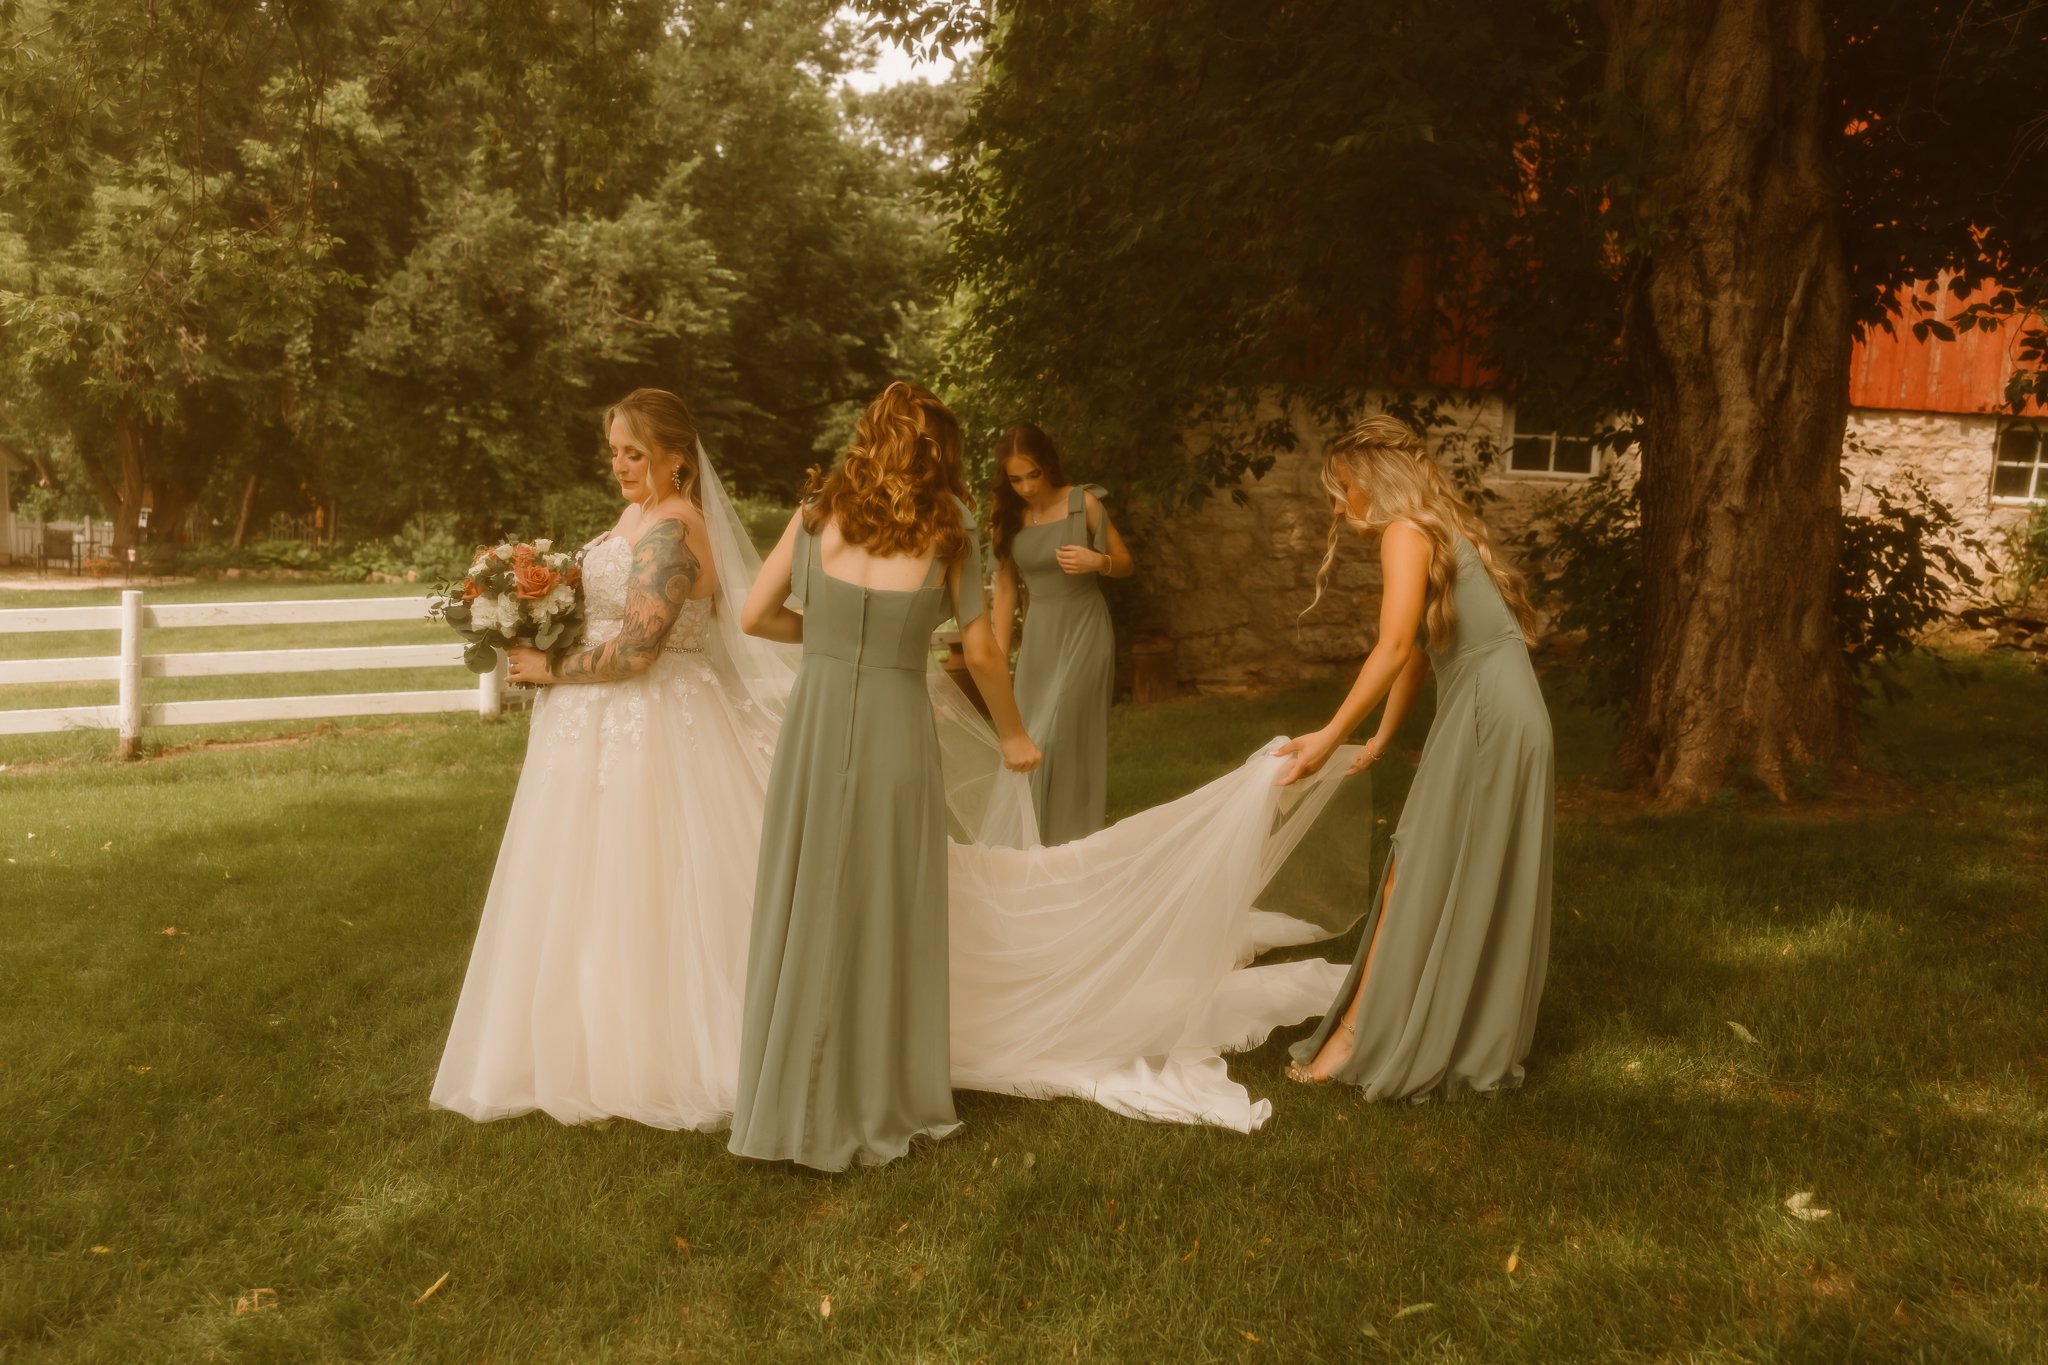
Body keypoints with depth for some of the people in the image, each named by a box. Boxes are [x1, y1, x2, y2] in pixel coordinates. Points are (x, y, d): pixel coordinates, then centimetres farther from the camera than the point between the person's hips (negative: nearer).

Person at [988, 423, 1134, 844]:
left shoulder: (1083, 503, -9)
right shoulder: (1006, 516, 1)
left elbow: (1125, 564, 0)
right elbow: (1005, 587, 6)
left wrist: (1098, 561, -21)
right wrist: (998, 654, 3)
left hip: (1084, 630, -4)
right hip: (1038, 634, 4)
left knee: (1060, 737, -9)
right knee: (1030, 739, 6)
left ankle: (1074, 840, 3)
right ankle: (1036, 839, 20)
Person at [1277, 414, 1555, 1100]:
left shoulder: (1405, 531, -10)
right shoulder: (1438, 532, 19)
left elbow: (1394, 648, -22)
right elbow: (1417, 653, 24)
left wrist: (1330, 735, -22)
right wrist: (1382, 739, 30)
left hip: (1488, 717, -9)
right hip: (1492, 715, 9)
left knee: (1419, 879, -5)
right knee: (1476, 886, 13)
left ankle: (1357, 1036, 0)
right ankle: (1477, 1043, 22)